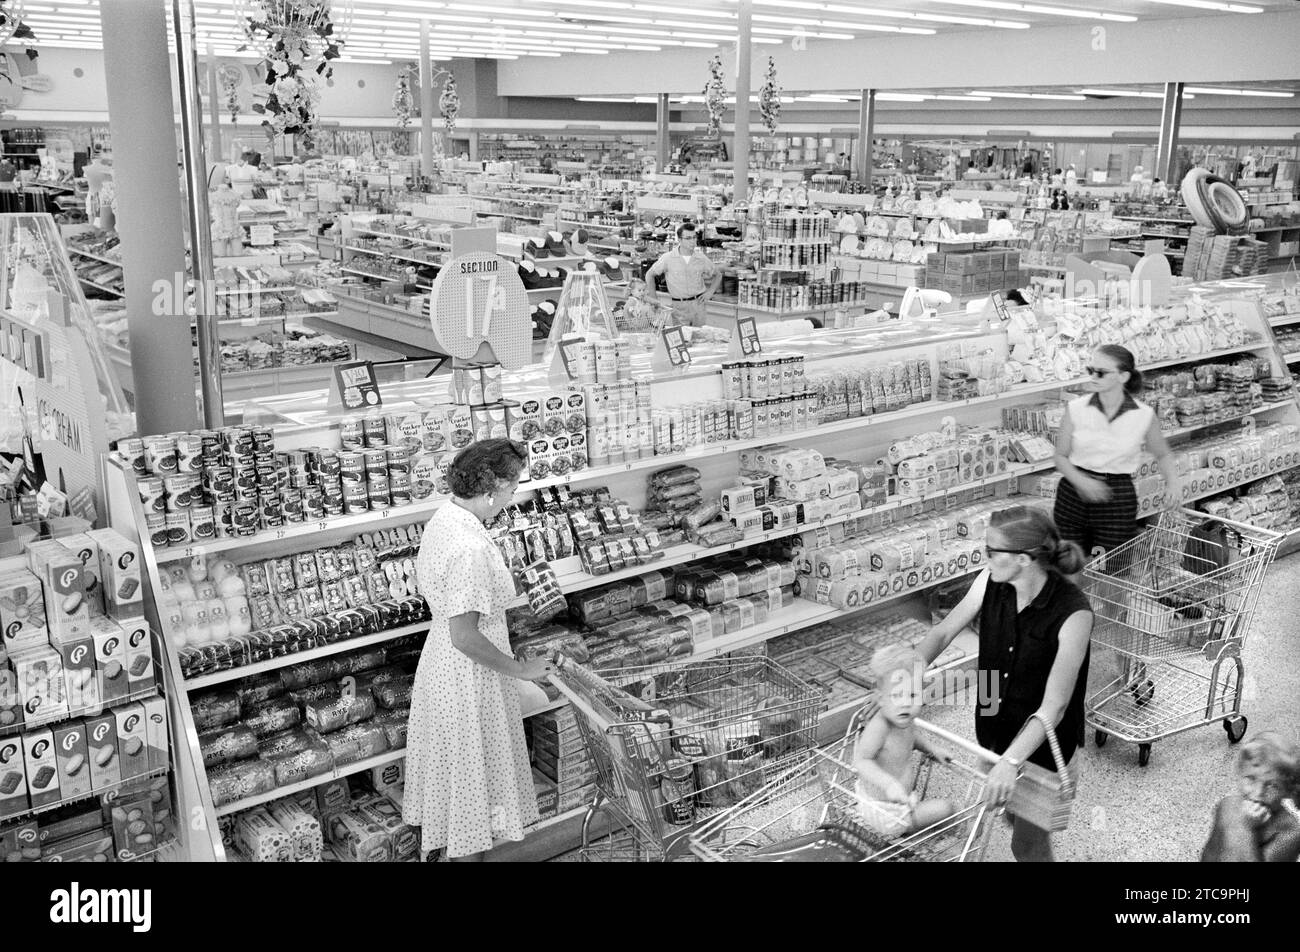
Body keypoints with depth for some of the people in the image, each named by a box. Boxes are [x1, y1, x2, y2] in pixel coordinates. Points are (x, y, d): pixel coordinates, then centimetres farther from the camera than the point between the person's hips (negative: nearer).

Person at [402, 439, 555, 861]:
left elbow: (424, 582, 13)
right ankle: (469, 850, 27)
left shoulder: (444, 518, -2)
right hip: (469, 673, -10)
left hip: (442, 661, 10)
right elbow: (465, 637, -29)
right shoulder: (470, 547, -31)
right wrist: (521, 670, -18)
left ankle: (456, 844, 42)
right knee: (473, 766, 9)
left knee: (455, 763, 24)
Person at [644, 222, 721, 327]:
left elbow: (718, 275, 17)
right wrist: (654, 299, 1)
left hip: (698, 304, 2)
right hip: (679, 307, -2)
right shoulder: (668, 258, -5)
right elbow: (649, 275, 5)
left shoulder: (701, 258, 1)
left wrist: (710, 292, 4)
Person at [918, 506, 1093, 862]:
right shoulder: (990, 582, -15)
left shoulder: (1073, 614, -31)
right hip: (994, 725, 5)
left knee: (1027, 842, 6)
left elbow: (1054, 705, -34)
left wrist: (1011, 761, -44)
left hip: (1042, 738, -5)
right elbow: (943, 632, -3)